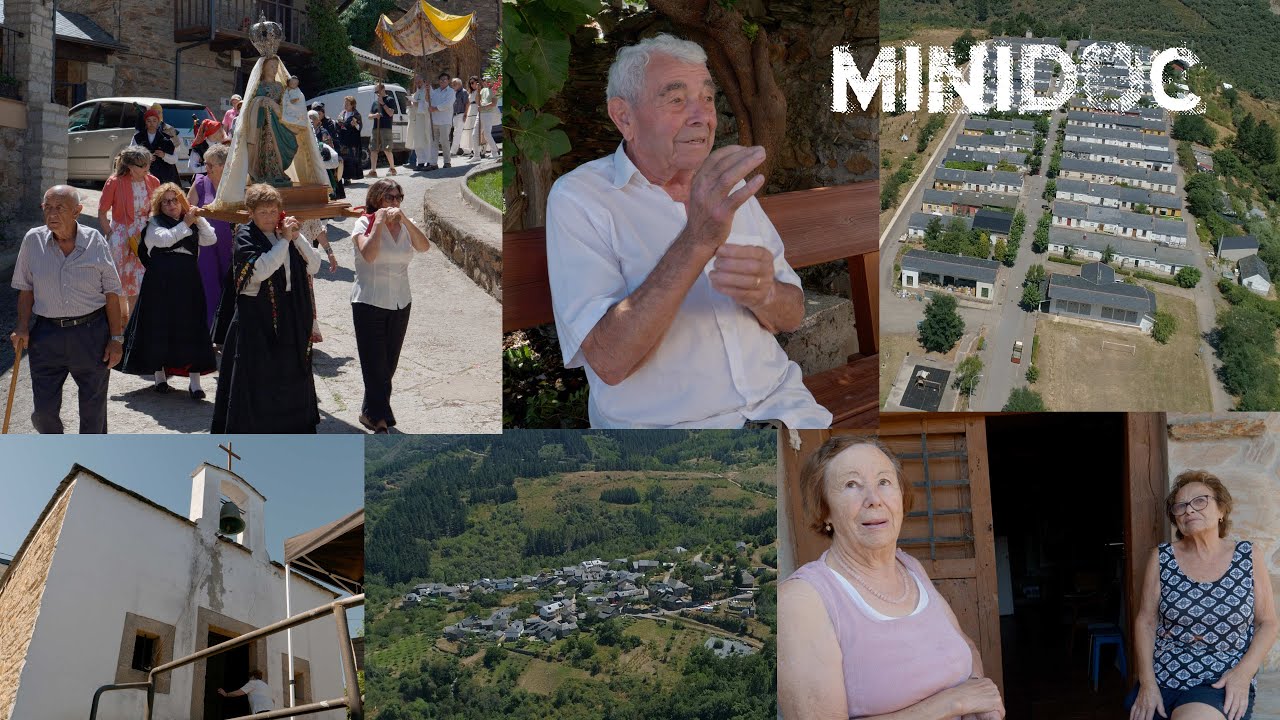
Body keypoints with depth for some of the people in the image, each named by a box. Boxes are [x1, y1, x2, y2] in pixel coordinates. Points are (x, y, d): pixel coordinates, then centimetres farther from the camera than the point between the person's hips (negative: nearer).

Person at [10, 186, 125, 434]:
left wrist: (116, 339, -2)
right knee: (45, 409, 1)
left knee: (93, 406, 9)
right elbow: (26, 289, 9)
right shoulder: (33, 240, 0)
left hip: (92, 332, -1)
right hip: (47, 335, 1)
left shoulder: (95, 241, -4)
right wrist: (22, 328, -3)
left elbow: (111, 292, 0)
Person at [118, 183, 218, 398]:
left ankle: (195, 382, 0)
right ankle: (160, 377, 18)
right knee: (159, 326, 4)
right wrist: (186, 224, -14)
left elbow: (211, 239, 5)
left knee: (191, 328, -2)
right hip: (161, 282, -2)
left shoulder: (192, 225, 16)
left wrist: (199, 219, -5)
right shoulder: (154, 224, 4)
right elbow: (165, 239, -16)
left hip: (188, 283, 2)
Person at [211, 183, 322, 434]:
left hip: (290, 315, 6)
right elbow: (261, 270, -24)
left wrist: (296, 237, -10)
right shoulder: (245, 237, -8)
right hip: (256, 317, -5)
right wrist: (284, 240, -19)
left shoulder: (285, 231, 7)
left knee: (291, 372, 14)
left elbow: (314, 266, 1)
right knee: (255, 374, -3)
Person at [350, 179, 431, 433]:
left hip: (401, 304, 5)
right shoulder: (365, 223, -5)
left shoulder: (405, 225, 7)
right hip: (370, 303, -5)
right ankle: (380, 417, -2)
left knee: (389, 364, 10)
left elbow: (424, 247, -11)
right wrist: (380, 221, -18)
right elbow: (368, 254, -23)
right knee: (375, 363, -7)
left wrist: (404, 220, -20)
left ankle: (371, 413, 24)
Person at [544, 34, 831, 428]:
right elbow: (608, 362, -18)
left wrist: (764, 294, -12)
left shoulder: (727, 185, 12)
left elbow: (793, 316, 12)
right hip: (662, 422, -4)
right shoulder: (577, 198, -7)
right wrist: (697, 241, -27)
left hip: (778, 402, 5)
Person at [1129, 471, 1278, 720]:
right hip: (1162, 678, 2)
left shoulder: (1248, 557, 3)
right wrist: (1147, 683, -8)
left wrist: (1244, 673, -10)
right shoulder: (1162, 558, 4)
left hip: (1222, 683, -2)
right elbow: (1146, 621, 4)